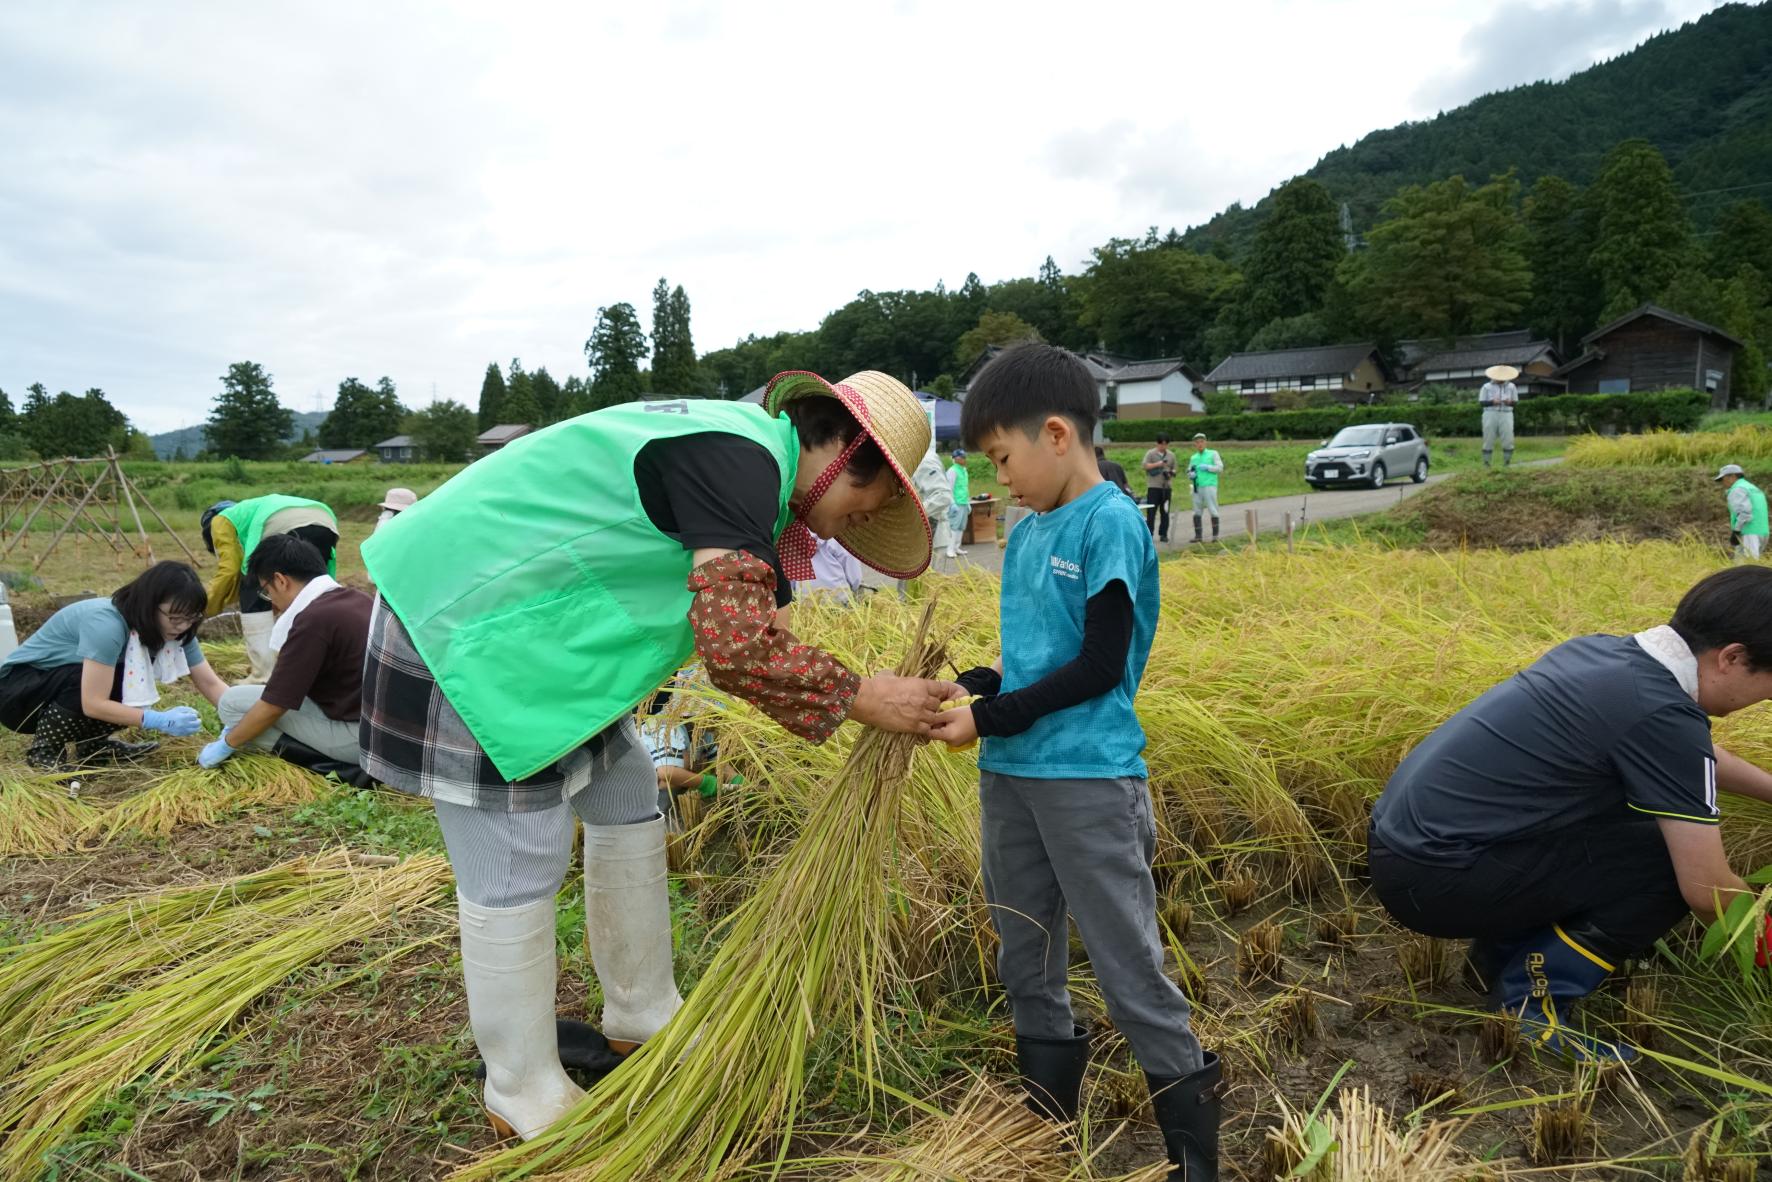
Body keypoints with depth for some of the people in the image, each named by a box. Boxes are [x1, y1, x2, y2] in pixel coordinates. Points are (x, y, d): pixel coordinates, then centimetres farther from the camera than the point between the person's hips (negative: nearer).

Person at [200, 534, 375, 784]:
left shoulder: (313, 620, -18)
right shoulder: (357, 599, 9)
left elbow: (272, 707, -11)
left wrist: (225, 746, 7)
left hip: (360, 734, -8)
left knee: (232, 702, 1)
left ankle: (338, 767, -6)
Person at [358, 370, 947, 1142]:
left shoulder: (736, 445, 9)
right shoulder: (743, 461, -22)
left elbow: (731, 627, 13)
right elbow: (737, 646, -30)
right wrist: (859, 698, -17)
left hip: (528, 634, 11)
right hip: (465, 634, -11)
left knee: (627, 806, 15)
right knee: (514, 871, -2)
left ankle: (642, 1019, 31)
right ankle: (525, 1102, 17)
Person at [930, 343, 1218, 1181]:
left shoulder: (1111, 523, -12)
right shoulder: (1026, 534, 11)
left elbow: (1099, 667, -16)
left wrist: (990, 718, -15)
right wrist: (970, 689, -1)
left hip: (1087, 777, -8)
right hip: (1008, 775, 8)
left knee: (1127, 961, 2)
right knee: (1024, 954, 18)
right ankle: (1047, 1112, 37)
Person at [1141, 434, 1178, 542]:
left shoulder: (1171, 455, 15)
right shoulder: (1150, 453, 3)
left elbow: (1174, 469, 18)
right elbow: (1145, 465, -9)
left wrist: (1171, 473, -3)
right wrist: (1157, 464, -19)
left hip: (1166, 486, 4)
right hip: (1153, 486, -4)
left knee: (1165, 512, 4)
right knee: (1151, 511, -6)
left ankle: (1163, 534, 10)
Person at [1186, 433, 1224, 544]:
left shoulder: (1213, 453, 8)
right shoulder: (1193, 457, 18)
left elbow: (1220, 467, 0)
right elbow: (1189, 472, 21)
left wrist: (1207, 467, -10)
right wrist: (1191, 475, -1)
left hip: (1209, 486, -4)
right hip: (1197, 487, 4)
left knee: (1213, 510, -6)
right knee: (1196, 512, 2)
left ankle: (1215, 535, -1)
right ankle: (1198, 536, 7)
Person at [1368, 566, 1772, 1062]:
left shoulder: (1606, 652, 9)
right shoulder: (1661, 712, -16)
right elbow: (1705, 889, -9)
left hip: (1398, 840, 9)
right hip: (1433, 877, -9)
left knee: (1621, 805, 21)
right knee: (1669, 862, -4)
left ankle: (1503, 952, 19)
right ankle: (1530, 998, -3)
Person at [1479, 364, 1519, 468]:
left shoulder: (1511, 386, 8)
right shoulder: (1487, 387, 2)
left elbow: (1515, 402, 10)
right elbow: (1481, 402, 0)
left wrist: (1509, 402, -12)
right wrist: (1492, 402, -17)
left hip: (1506, 415, 1)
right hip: (1490, 415, -1)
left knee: (1508, 440, -7)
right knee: (1488, 440, -1)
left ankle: (1506, 463, 0)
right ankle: (1486, 463, 4)